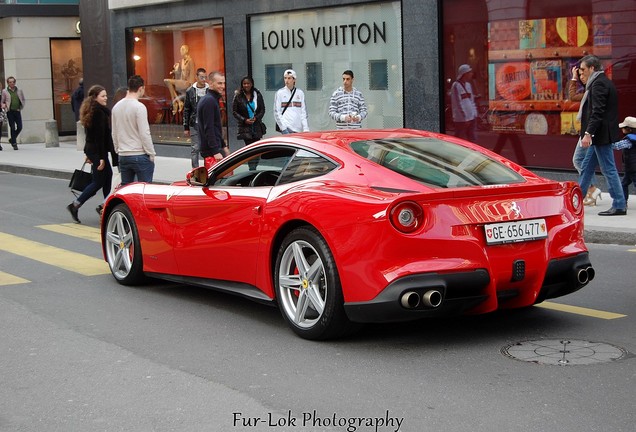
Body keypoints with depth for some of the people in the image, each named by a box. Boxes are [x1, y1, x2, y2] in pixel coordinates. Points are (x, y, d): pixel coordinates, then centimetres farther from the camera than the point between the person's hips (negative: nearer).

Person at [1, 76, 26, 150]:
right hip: (10, 111, -3)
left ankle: (12, 139, 23)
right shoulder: (5, 91, 3)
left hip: (17, 111, 3)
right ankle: (14, 143, 4)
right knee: (12, 127, -3)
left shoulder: (19, 91, 10)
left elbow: (23, 100, 19)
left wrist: (21, 107, 6)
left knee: (19, 127, -1)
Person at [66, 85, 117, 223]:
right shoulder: (100, 112, -18)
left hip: (91, 149, 10)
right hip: (98, 151, -10)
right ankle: (75, 205, -1)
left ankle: (104, 207, 18)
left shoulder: (92, 111, 12)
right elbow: (100, 136, -21)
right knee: (98, 182, -2)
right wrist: (101, 157, -22)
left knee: (108, 175, 15)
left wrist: (89, 153, 24)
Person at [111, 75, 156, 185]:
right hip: (140, 155, -7)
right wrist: (151, 154, -8)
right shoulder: (139, 107, -14)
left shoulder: (116, 107, 8)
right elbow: (144, 133, -15)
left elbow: (114, 134, 15)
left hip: (123, 156, 7)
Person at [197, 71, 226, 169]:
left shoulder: (212, 99, 18)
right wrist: (216, 151, -24)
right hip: (211, 151, -11)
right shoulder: (209, 101, -14)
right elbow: (208, 129, -21)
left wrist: (222, 146, 25)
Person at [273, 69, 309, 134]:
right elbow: (277, 112, 1)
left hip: (299, 129, 3)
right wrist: (283, 127, -9)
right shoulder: (280, 93, 3)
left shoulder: (300, 93, 11)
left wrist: (306, 128, 1)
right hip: (287, 128, -3)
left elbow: (304, 112, 10)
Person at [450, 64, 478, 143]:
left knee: (473, 139, 7)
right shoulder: (456, 85, -11)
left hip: (471, 117, 8)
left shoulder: (468, 85, 14)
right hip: (461, 119, -8)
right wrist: (465, 118, -17)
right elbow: (459, 103, -15)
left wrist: (474, 114, 9)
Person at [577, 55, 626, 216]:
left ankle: (619, 206, -3)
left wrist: (588, 133, -26)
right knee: (586, 168, 14)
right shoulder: (602, 82, 17)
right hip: (599, 136, 11)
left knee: (609, 169, -6)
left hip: (601, 135, -11)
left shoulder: (599, 84, -15)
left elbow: (597, 112, -23)